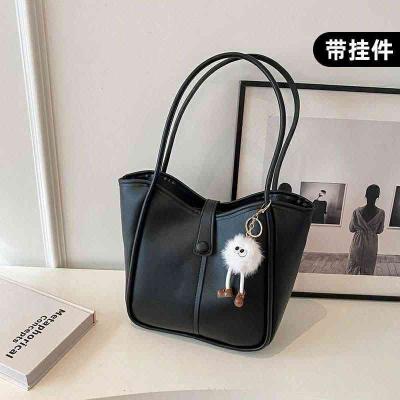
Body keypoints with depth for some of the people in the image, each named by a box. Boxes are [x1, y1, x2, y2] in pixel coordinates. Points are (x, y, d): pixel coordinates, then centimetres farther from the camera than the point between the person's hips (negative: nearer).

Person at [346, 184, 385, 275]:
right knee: (368, 269, 18)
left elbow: (351, 229, -5)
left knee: (353, 265, 17)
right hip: (372, 244, 1)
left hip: (358, 242, 0)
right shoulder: (381, 213, -15)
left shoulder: (357, 211, -16)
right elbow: (380, 230, -1)